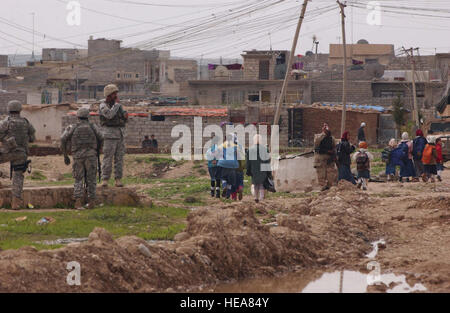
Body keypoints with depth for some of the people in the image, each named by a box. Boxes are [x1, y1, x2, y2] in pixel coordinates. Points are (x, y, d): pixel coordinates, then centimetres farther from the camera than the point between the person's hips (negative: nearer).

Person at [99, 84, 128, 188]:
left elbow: (124, 120, 16)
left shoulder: (119, 105, 14)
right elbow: (110, 115, -24)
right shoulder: (103, 106, -5)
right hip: (109, 135, -6)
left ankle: (118, 180, 5)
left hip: (120, 135, 6)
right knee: (108, 159, -7)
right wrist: (116, 103, -13)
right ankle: (105, 180, -5)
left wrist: (126, 116, -7)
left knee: (119, 158, 3)